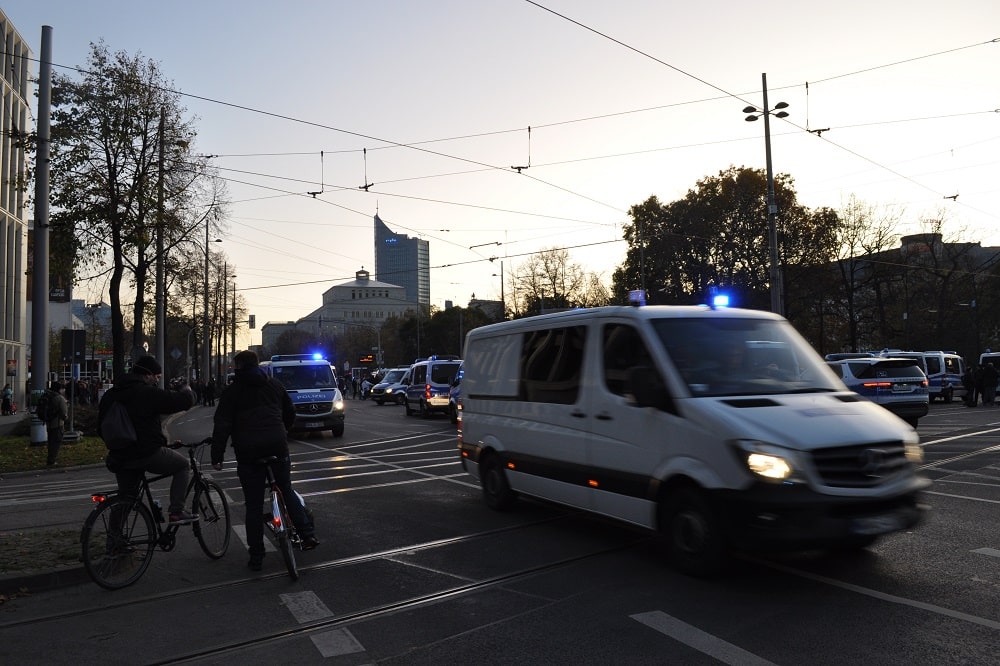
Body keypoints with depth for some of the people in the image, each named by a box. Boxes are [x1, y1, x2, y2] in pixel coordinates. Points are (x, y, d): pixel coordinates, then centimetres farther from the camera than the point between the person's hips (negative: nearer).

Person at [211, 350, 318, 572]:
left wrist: (217, 455, -2)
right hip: (278, 447, 3)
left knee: (254, 505, 5)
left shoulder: (233, 391, 3)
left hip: (248, 453, -2)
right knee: (287, 491, 20)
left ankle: (256, 556, 10)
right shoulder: (274, 385, 13)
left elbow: (222, 425, -5)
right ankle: (307, 534, 11)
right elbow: (290, 413, 23)